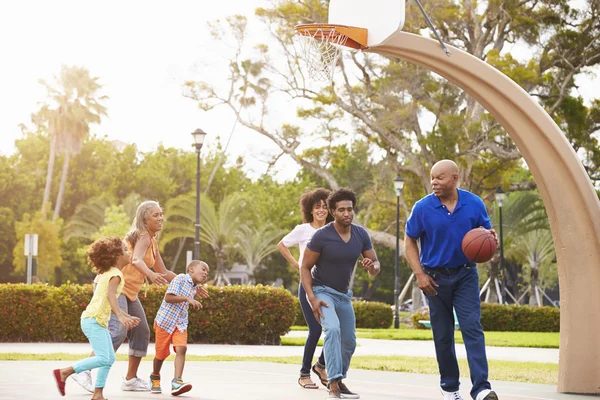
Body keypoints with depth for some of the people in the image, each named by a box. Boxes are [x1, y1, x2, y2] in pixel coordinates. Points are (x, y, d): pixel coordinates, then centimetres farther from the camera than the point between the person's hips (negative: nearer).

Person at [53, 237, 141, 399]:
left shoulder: (109, 273, 19)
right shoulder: (116, 274, -11)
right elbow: (111, 295, -29)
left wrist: (127, 317, 27)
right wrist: (120, 316, -41)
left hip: (98, 321, 10)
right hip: (94, 320, -10)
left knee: (110, 358, 11)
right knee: (103, 358, -17)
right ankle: (63, 373, -14)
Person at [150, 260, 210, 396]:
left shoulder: (194, 288, 13)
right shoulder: (180, 278, -12)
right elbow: (168, 297, -22)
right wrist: (187, 299, -26)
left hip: (180, 324, 6)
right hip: (165, 321, -6)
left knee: (181, 348, -16)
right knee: (161, 352, 4)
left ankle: (177, 382, -22)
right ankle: (155, 377, 31)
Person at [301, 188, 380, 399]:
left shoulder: (361, 234, -8)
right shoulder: (321, 236, -21)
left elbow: (376, 267, -1)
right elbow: (305, 267, -14)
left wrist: (372, 266, -27)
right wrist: (312, 298, -24)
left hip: (344, 293, 6)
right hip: (322, 291, -6)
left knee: (349, 341, 11)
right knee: (332, 329, -29)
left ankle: (338, 380, 33)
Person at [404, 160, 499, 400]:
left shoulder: (474, 204, -5)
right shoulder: (423, 208, -8)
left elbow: (486, 232, 9)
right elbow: (409, 242, 1)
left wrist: (490, 236, -17)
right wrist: (419, 275, -9)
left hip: (465, 274, 0)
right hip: (436, 276, 0)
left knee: (472, 327, -12)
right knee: (443, 334, 7)